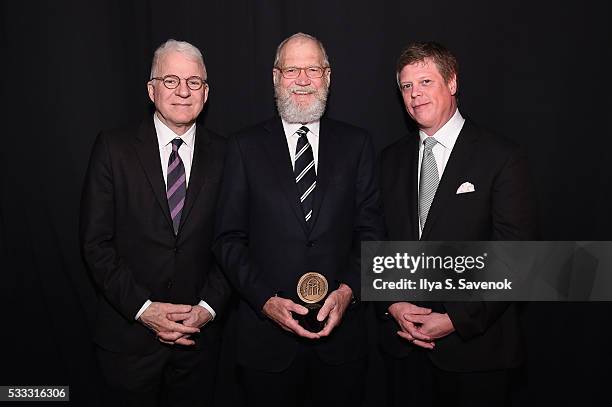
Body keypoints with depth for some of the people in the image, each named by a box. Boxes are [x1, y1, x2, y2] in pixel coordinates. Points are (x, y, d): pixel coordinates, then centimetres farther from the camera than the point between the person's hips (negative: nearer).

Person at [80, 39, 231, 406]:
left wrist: (209, 307, -10)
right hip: (129, 332, -1)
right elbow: (96, 242, -6)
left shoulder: (223, 154, -1)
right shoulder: (114, 149, -4)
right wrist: (142, 307, -13)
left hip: (199, 335, 1)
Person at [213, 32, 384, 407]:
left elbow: (370, 229, 1)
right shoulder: (245, 147, 0)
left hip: (341, 328, 1)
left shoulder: (356, 144, 3)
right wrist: (266, 301, -12)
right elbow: (230, 238, -2)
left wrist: (347, 290, -13)